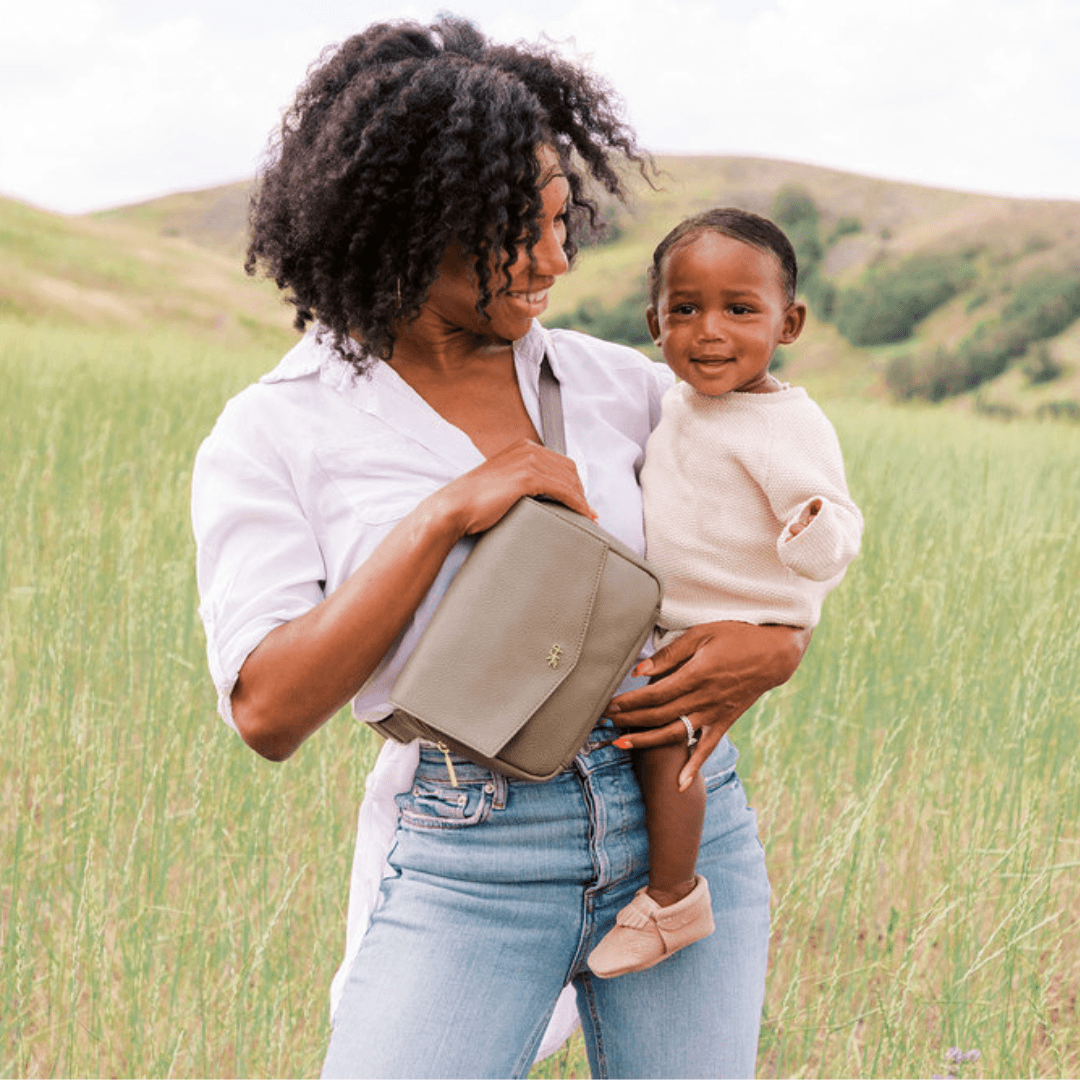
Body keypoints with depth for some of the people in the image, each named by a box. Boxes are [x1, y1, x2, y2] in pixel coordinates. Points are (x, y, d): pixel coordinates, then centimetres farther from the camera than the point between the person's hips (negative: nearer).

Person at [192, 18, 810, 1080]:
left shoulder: (607, 381, 7)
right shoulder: (270, 436, -2)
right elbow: (269, 711, -11)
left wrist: (775, 646, -4)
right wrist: (446, 514, -17)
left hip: (685, 821, 3)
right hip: (467, 862, -3)